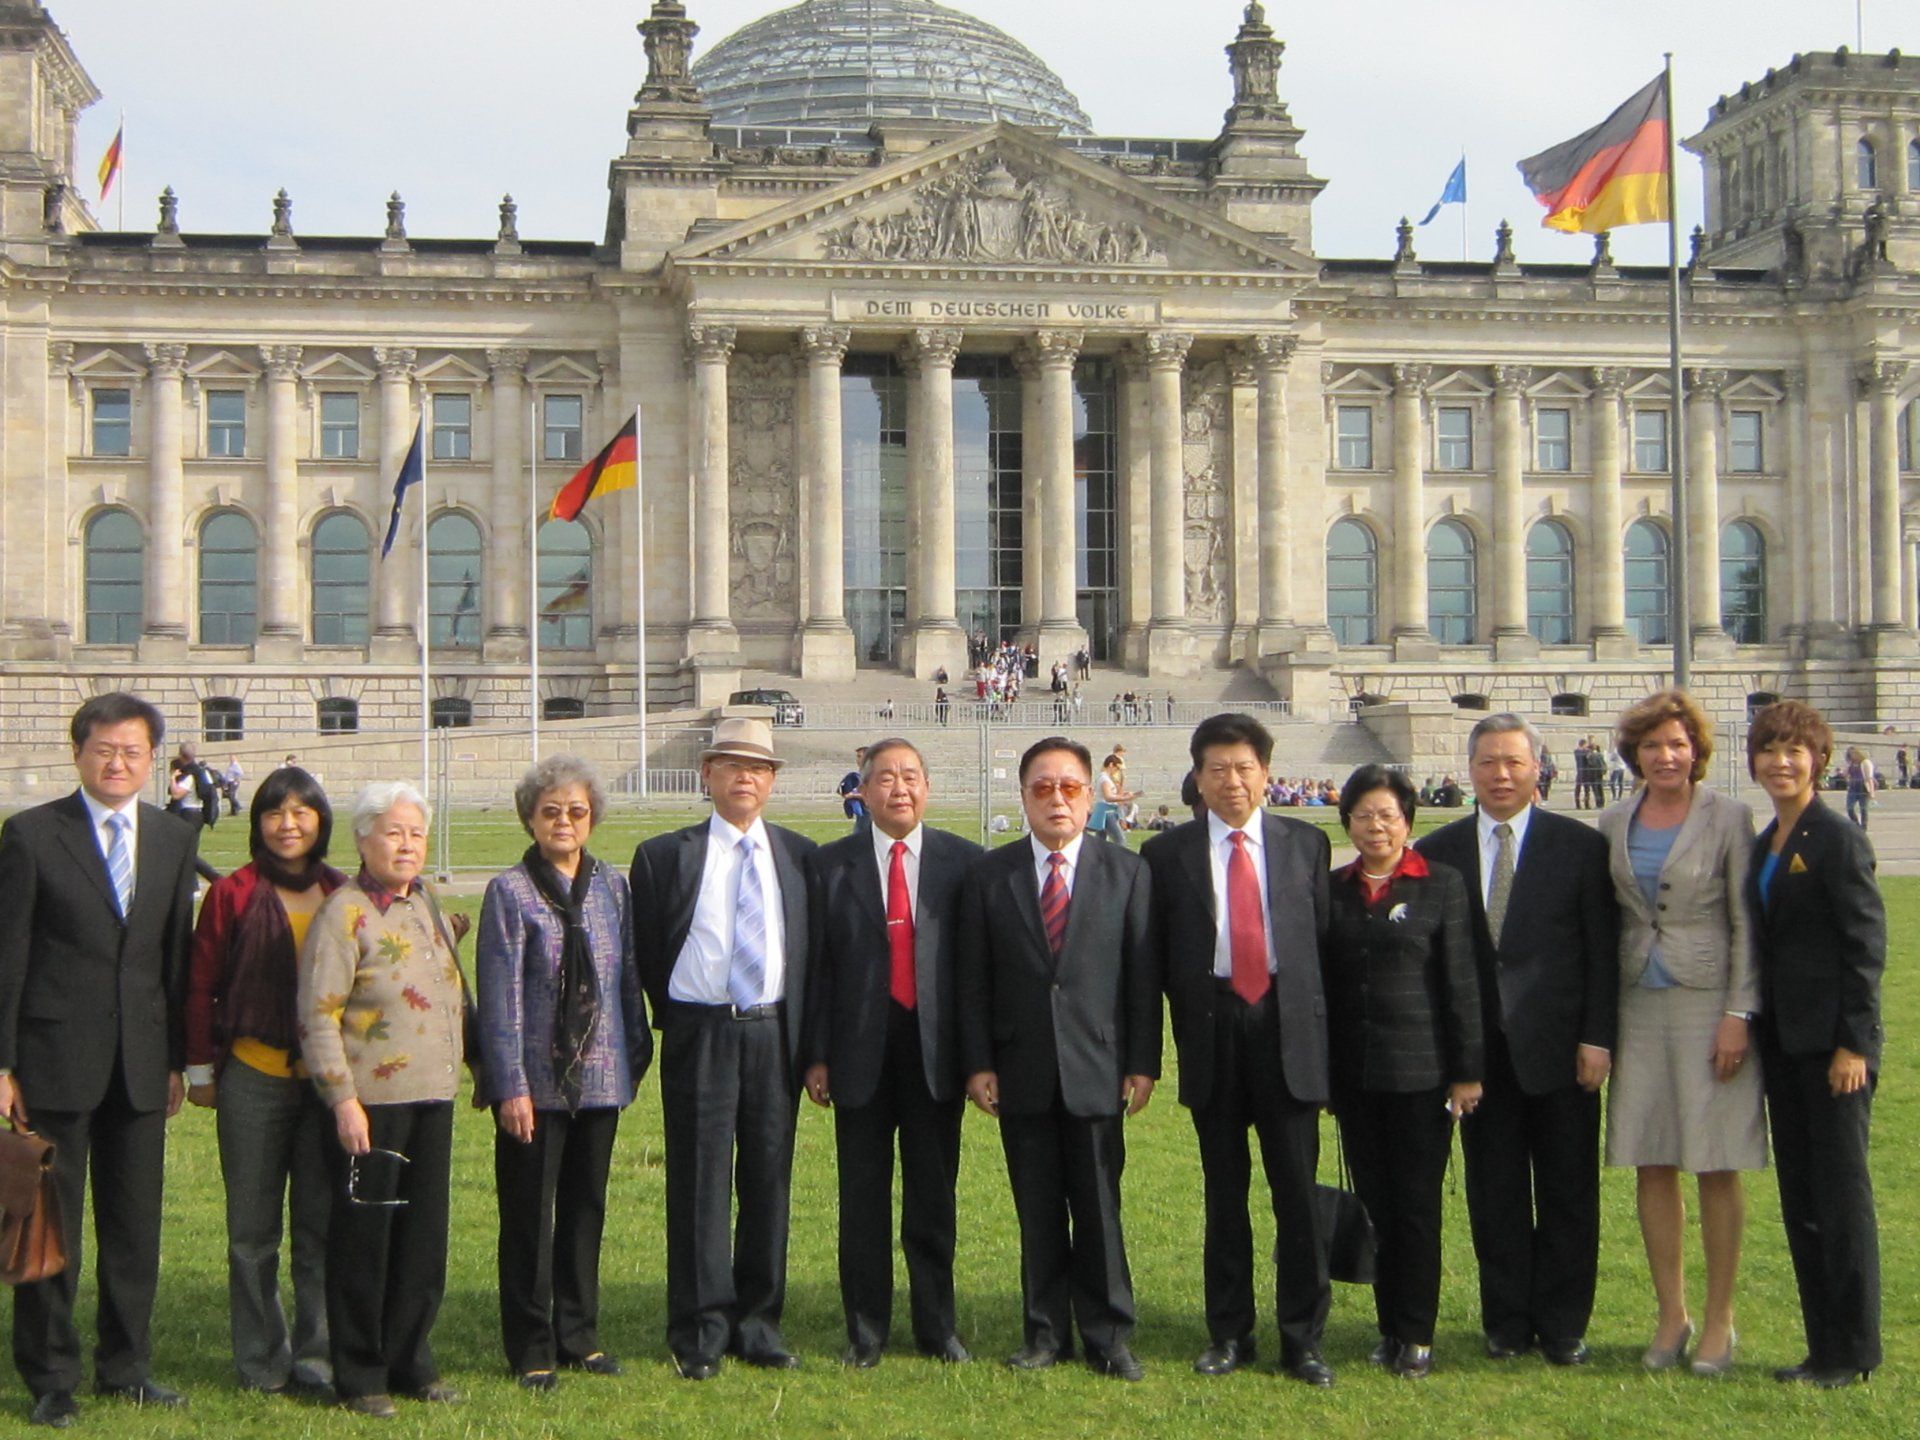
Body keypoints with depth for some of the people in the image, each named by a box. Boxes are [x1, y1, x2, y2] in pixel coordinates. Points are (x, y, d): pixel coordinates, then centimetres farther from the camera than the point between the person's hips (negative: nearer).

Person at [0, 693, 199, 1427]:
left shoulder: (177, 839, 9)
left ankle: (126, 1365, 23)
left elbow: (178, 954, 10)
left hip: (143, 1062, 4)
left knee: (136, 1224, 10)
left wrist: (178, 1057, 7)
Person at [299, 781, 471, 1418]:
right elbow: (318, 1017, -13)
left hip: (434, 1100, 7)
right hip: (371, 1103, -7)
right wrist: (343, 1100, -17)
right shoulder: (344, 914, -9)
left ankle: (410, 1360, 23)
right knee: (364, 1238, 1)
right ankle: (359, 1376, 12)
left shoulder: (427, 904, 13)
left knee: (425, 1234, 10)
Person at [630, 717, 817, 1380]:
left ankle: (757, 1323, 17)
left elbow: (812, 952, 13)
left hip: (774, 1035, 2)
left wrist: (808, 1043, 7)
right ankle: (700, 1332, 7)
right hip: (698, 1036, -2)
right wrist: (672, 1024, 4)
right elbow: (647, 953, 7)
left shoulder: (799, 855, 9)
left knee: (769, 1182, 7)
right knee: (699, 1183, -1)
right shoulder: (664, 856, 3)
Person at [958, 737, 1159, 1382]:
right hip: (1022, 1072, 1)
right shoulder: (990, 875, 5)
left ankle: (1108, 1337, 13)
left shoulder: (1126, 870, 4)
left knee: (1099, 1209, 3)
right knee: (1038, 1212, 7)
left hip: (1097, 1070, -1)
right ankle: (1046, 1333, 18)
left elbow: (1143, 973, 3)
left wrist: (1143, 1062, -3)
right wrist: (978, 1063, -2)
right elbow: (972, 979, 4)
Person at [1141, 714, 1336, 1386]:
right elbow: (1157, 955, 6)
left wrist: (1321, 1028, 1)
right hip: (1211, 1033, 0)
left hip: (1288, 1030, 0)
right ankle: (1228, 1334, 19)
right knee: (1223, 1194, 9)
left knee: (1297, 1192, 0)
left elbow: (1324, 939, 6)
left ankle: (1303, 1337, 9)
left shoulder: (1306, 844, 7)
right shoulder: (1166, 854, 4)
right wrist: (1189, 1022, 1)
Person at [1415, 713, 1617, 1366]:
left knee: (1568, 1195, 5)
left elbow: (1603, 949, -1)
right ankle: (1506, 1323, 18)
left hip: (1558, 1044, -1)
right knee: (1494, 1195, 7)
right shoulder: (1439, 851, 5)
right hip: (1481, 1047, 1)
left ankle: (1562, 1327, 16)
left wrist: (1597, 1037, -8)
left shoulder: (1579, 846, 1)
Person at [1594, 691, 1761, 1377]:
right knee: (1651, 1165, 6)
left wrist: (1738, 1015, -12)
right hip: (1638, 1006, 4)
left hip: (1707, 1003, -4)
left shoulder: (1728, 818, -4)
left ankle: (1718, 1320, 11)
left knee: (1716, 1166, 1)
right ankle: (1671, 1314, 17)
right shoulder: (1614, 824, 8)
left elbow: (1746, 924, -5)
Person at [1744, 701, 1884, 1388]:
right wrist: (1752, 1023, 11)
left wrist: (1854, 1043, -16)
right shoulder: (1764, 846, 14)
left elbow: (1867, 945, -13)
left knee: (1841, 1192, -2)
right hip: (1782, 1040, 8)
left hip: (1831, 1039, -8)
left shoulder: (1839, 841, -10)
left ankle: (1852, 1352, 6)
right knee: (1798, 1199, 11)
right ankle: (1824, 1344, 19)